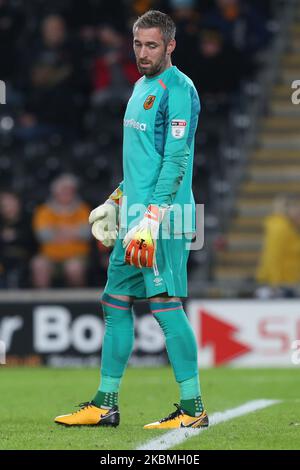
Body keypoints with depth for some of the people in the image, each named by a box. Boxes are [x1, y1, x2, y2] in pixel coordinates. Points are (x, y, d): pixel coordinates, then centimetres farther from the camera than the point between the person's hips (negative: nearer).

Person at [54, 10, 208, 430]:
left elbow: (176, 161, -18)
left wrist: (151, 218, -23)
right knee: (115, 302, 10)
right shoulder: (142, 86, 18)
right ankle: (105, 405, 16)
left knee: (165, 303, -11)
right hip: (136, 216, 10)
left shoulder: (178, 89, -11)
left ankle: (193, 408, -7)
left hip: (164, 218, -10)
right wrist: (118, 200, 25)